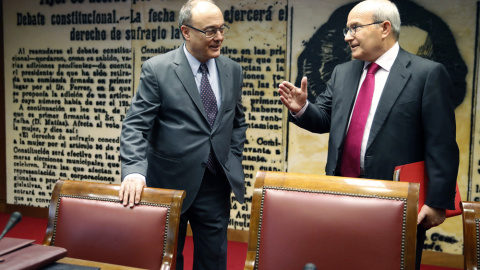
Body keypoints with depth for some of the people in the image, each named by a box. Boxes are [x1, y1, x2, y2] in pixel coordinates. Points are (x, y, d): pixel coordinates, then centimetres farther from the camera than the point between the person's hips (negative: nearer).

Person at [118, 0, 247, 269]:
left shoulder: (233, 70, 4)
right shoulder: (157, 69, -10)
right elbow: (135, 126, -13)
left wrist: (232, 161, 4)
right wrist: (134, 171, -26)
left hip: (216, 184, 3)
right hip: (170, 183, -3)